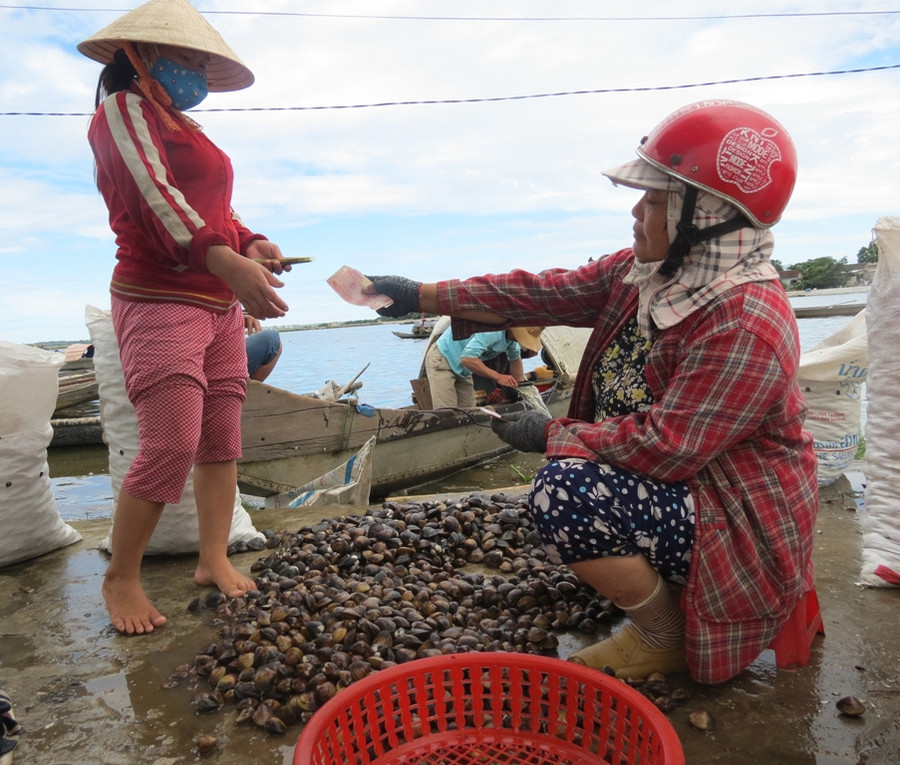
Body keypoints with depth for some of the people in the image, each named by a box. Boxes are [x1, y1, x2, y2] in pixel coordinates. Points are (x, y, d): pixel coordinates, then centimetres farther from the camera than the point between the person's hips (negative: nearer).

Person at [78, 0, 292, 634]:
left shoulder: (184, 128, 24)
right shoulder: (123, 109, -2)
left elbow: (218, 207, 23)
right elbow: (157, 201, -18)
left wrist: (252, 243, 0)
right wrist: (228, 263, -32)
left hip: (220, 305, 9)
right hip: (159, 302, -9)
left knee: (222, 439, 6)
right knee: (171, 446, -13)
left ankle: (214, 559, 16)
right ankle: (121, 578, 6)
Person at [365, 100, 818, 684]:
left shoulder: (746, 325, -27)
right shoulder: (643, 272, -1)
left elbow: (664, 448, -30)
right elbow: (548, 294, -3)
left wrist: (553, 433, -17)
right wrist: (421, 297, -6)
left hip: (740, 523, -9)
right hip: (676, 484, 9)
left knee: (566, 494, -27)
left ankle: (668, 640, 0)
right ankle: (662, 594, 19)